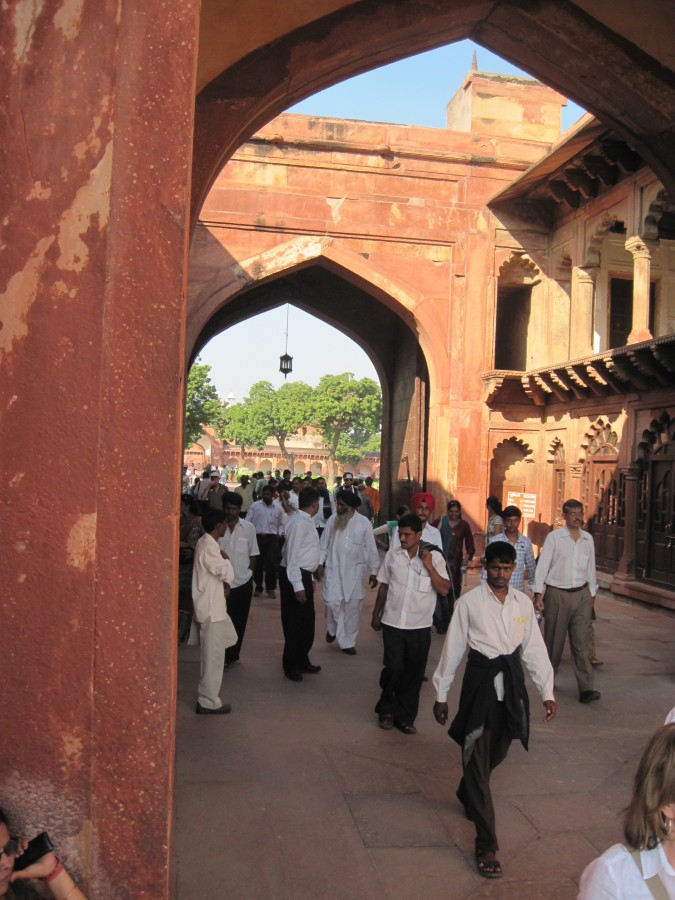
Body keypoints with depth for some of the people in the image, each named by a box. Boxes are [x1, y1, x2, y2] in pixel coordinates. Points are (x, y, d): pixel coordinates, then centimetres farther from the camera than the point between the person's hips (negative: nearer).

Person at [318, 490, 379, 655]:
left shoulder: (364, 523, -5)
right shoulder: (332, 520, 0)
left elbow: (371, 549, -1)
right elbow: (324, 543, 6)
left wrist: (374, 572, -1)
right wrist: (320, 563, -1)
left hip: (355, 571, -1)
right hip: (333, 569, 1)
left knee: (352, 607, 5)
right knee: (332, 602, -7)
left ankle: (348, 642, 18)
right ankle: (332, 629, 24)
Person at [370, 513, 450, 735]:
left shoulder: (434, 557, -5)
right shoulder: (392, 556, 0)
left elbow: (444, 589, -11)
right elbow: (383, 587, 10)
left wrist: (429, 566, -19)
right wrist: (376, 615, 14)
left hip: (420, 627, 0)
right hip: (393, 624, 0)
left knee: (414, 674, 7)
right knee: (393, 668, -3)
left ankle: (405, 717, 24)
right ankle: (386, 709, 22)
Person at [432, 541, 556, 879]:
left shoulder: (523, 603, 3)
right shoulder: (469, 603, -8)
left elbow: (534, 648, 6)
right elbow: (453, 648, -3)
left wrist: (547, 692, 3)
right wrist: (441, 694, 0)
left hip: (511, 683, 4)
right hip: (480, 683, -4)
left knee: (496, 754, 20)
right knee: (478, 760, -2)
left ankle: (467, 794, 51)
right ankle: (486, 845, 6)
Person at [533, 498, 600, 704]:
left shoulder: (588, 539, 8)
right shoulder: (554, 538, -4)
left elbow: (590, 568, 16)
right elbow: (542, 565, -4)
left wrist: (591, 595, 16)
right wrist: (539, 594, -8)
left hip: (581, 595, 2)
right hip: (557, 594, -2)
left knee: (581, 642, -3)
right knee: (553, 641, 8)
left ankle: (586, 689, -5)